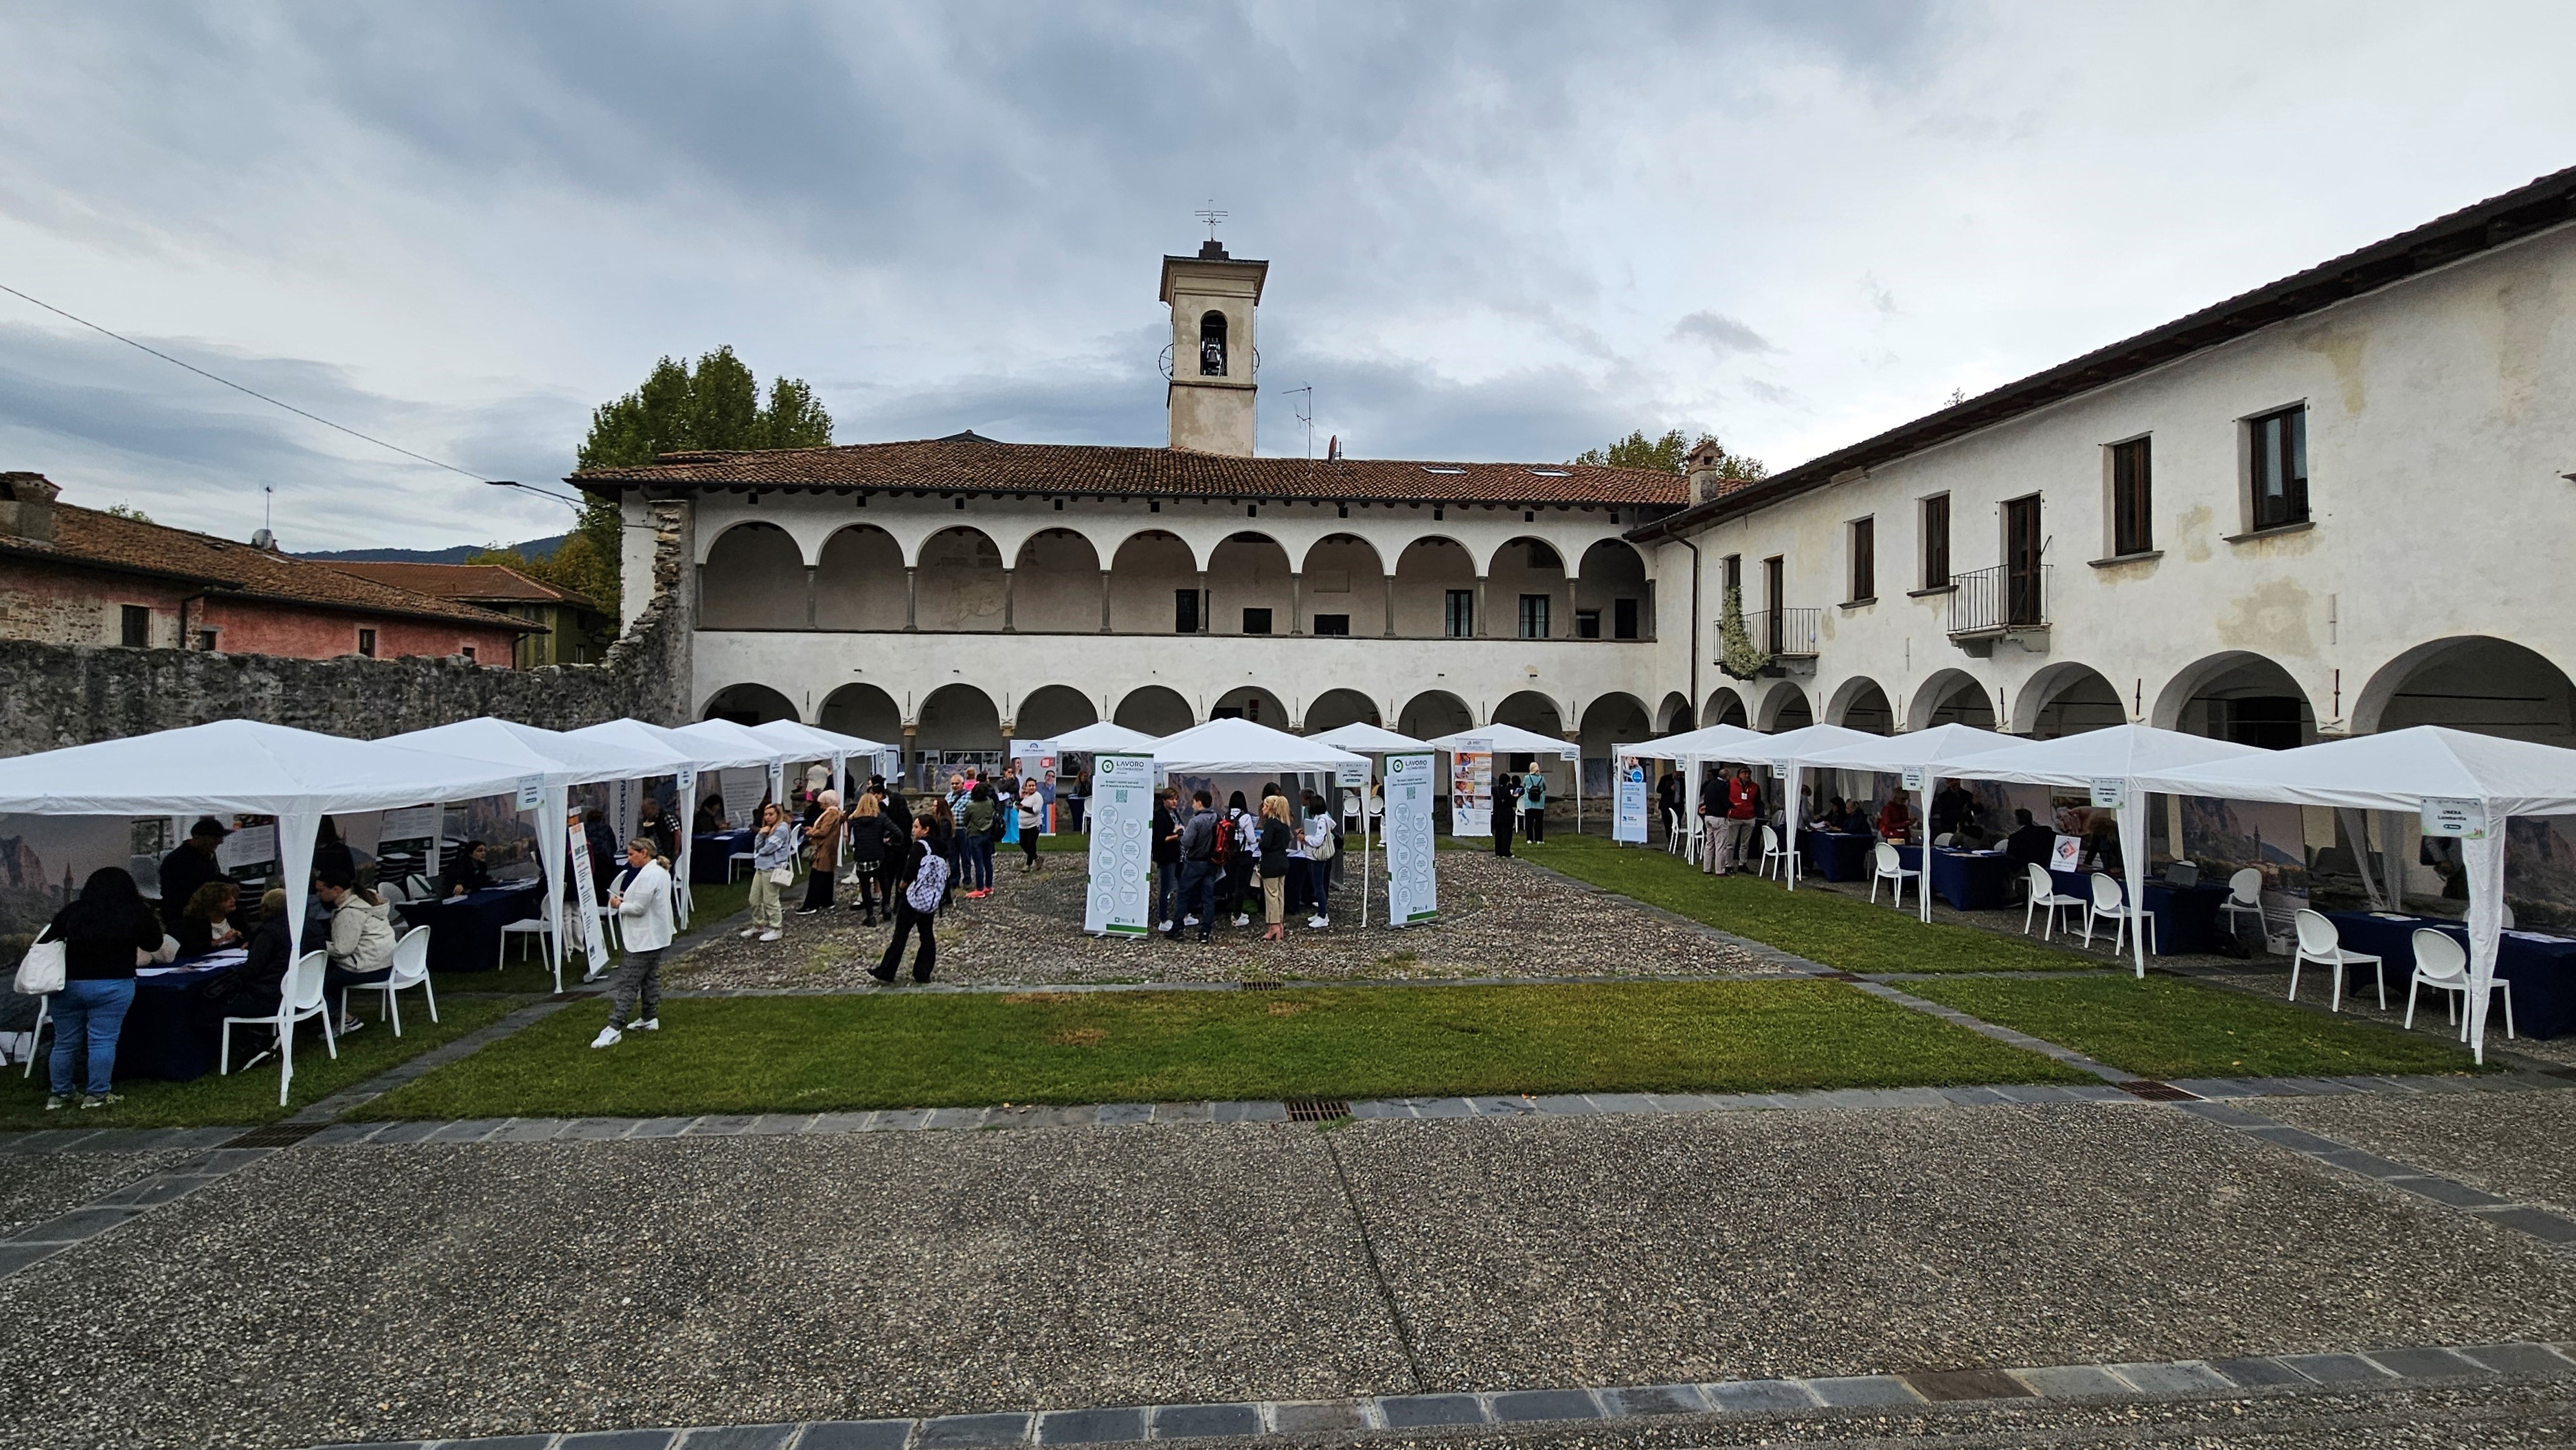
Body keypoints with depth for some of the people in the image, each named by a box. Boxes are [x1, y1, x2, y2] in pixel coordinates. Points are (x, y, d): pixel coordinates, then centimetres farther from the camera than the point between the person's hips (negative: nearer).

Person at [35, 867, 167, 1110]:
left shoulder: (73, 912, 5)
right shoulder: (137, 914, -1)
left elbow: (43, 942, 12)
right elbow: (159, 948, 9)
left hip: (68, 984, 3)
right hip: (113, 986, -3)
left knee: (65, 1042, 14)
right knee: (103, 1041, 1)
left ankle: (59, 1095, 23)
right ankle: (97, 1095, 3)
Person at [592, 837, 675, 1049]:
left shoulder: (648, 875, -22)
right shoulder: (661, 871, 10)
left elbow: (639, 909, -22)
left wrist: (619, 905, -7)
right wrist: (626, 899, 8)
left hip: (644, 940, -11)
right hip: (655, 936, 11)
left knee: (627, 984, -9)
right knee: (651, 978, 17)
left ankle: (614, 1028, -8)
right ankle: (649, 1019, 26)